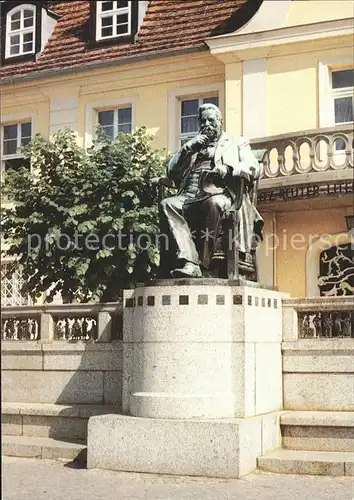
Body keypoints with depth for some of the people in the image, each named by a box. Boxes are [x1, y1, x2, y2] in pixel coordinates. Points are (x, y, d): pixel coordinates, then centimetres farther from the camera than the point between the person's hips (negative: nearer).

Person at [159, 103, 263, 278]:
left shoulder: (237, 143, 27)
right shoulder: (192, 146, 36)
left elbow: (253, 169, 8)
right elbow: (171, 172, 23)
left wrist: (227, 170, -10)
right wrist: (188, 149, 9)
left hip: (220, 195, -3)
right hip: (189, 197, 3)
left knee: (213, 204, -40)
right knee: (167, 204, -30)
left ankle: (201, 263, -38)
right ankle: (187, 262, -42)